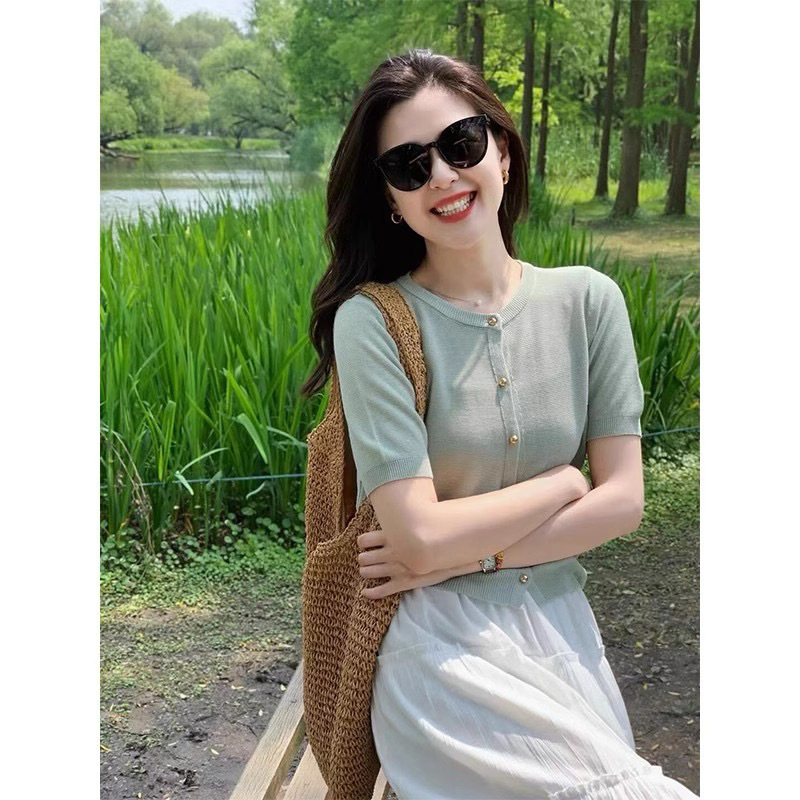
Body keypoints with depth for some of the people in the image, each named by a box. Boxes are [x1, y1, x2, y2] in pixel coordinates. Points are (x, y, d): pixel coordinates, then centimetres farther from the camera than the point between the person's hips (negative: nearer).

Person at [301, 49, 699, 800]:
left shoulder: (588, 301, -2)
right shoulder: (372, 322, -14)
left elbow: (624, 499, -5)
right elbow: (422, 536, -19)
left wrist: (465, 552, -14)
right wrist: (565, 481, -8)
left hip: (559, 624, 4)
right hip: (441, 645, -4)